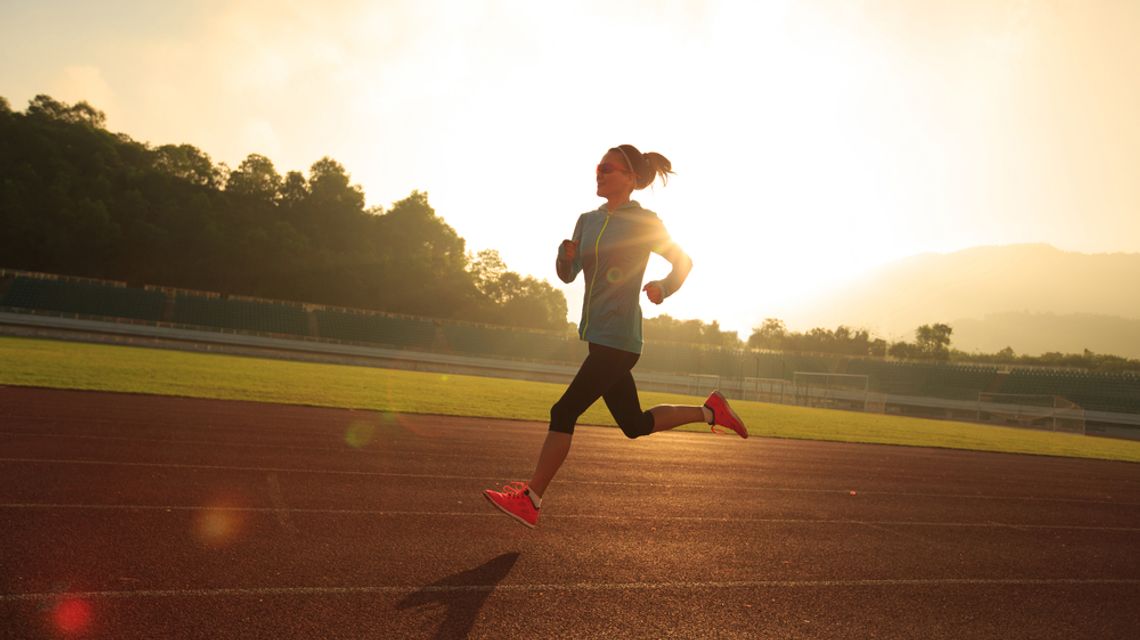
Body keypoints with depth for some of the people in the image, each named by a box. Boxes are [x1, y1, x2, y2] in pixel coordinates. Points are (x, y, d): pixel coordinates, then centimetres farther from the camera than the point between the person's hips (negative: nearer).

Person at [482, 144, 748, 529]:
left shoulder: (644, 222, -6)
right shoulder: (588, 221, 12)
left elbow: (683, 262, 5)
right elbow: (568, 276, 15)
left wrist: (663, 288, -13)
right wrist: (565, 255, -6)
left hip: (619, 341, -8)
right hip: (598, 337, 8)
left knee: (564, 413, -9)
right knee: (635, 425, 15)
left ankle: (530, 501, 0)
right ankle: (710, 412, 31)